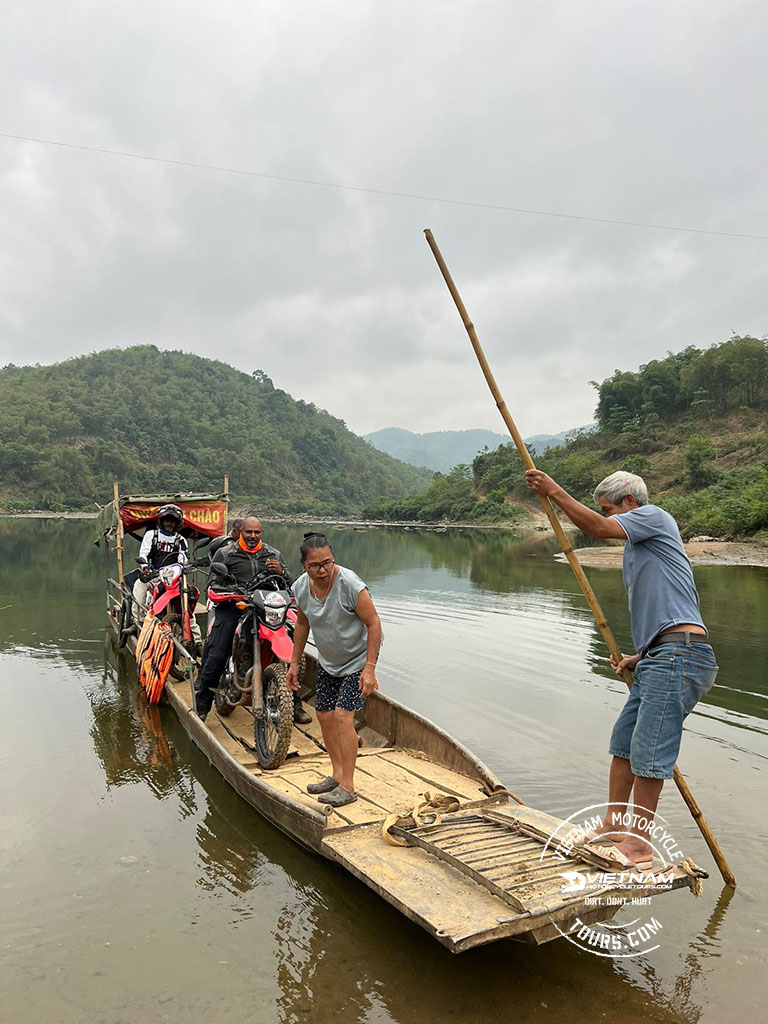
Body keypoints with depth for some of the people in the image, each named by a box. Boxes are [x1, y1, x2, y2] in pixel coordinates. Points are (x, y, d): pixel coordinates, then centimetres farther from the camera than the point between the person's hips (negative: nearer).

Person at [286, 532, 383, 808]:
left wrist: (369, 668, -25)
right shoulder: (300, 588, -10)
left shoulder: (350, 584, -29)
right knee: (324, 715, 8)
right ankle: (338, 774, 25)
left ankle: (348, 787, -4)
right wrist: (294, 663, 10)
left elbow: (374, 623, -22)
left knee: (343, 715, -14)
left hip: (358, 659, -6)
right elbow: (302, 624, 7)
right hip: (328, 661, 7)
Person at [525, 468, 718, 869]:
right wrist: (638, 657, 14)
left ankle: (639, 844, 5)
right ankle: (612, 827, 24)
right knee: (623, 743, 13)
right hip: (660, 658, 10)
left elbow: (598, 528, -17)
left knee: (647, 750, -6)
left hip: (680, 654, -10)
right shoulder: (637, 549, 25)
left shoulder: (655, 516, 1)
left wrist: (554, 491, -11)